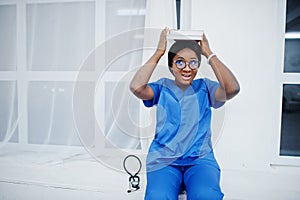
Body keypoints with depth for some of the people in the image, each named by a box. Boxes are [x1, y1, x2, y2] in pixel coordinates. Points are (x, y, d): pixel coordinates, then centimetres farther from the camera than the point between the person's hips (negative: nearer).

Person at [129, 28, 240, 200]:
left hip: (200, 158, 1)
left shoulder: (204, 87, 8)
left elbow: (232, 89, -12)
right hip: (163, 159, 0)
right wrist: (159, 52, -5)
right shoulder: (163, 87, 7)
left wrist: (209, 53, -5)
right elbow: (136, 87, -12)